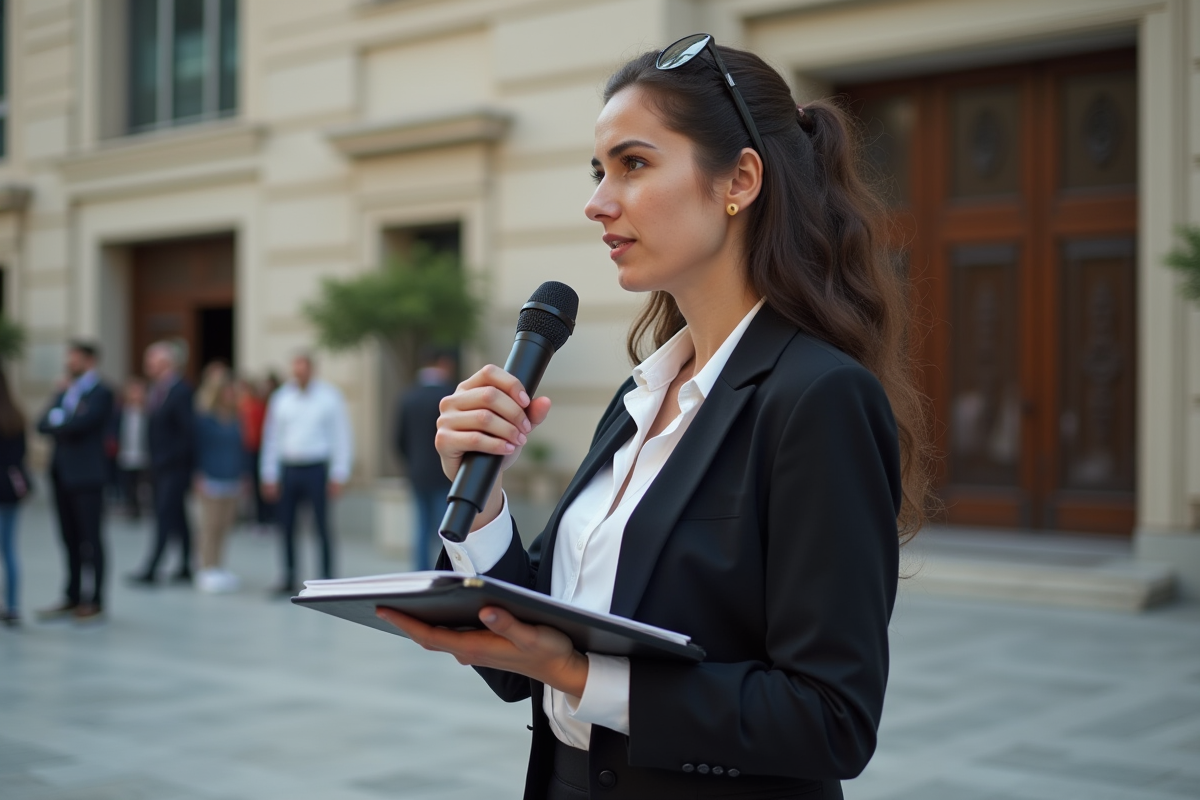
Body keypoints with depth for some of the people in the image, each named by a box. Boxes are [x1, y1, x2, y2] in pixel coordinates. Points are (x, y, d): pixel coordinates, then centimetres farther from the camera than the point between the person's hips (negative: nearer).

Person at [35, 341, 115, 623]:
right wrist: (65, 424, -10)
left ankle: (96, 602, 2)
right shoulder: (64, 392, 17)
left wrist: (57, 422, -2)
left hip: (86, 474, -7)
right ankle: (73, 598, 17)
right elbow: (43, 424, 8)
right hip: (62, 473, 7)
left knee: (90, 539, -2)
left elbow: (81, 423, -19)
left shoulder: (101, 393, -6)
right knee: (70, 539, 10)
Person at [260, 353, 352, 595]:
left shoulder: (329, 396, 0)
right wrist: (269, 476, 7)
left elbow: (341, 436, -1)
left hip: (316, 468, -3)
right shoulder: (281, 397, 8)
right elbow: (272, 437, 11)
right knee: (286, 526, 6)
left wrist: (339, 475, -6)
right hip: (287, 468, 3)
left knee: (321, 525, -3)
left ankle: (327, 578, 2)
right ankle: (289, 578, 16)